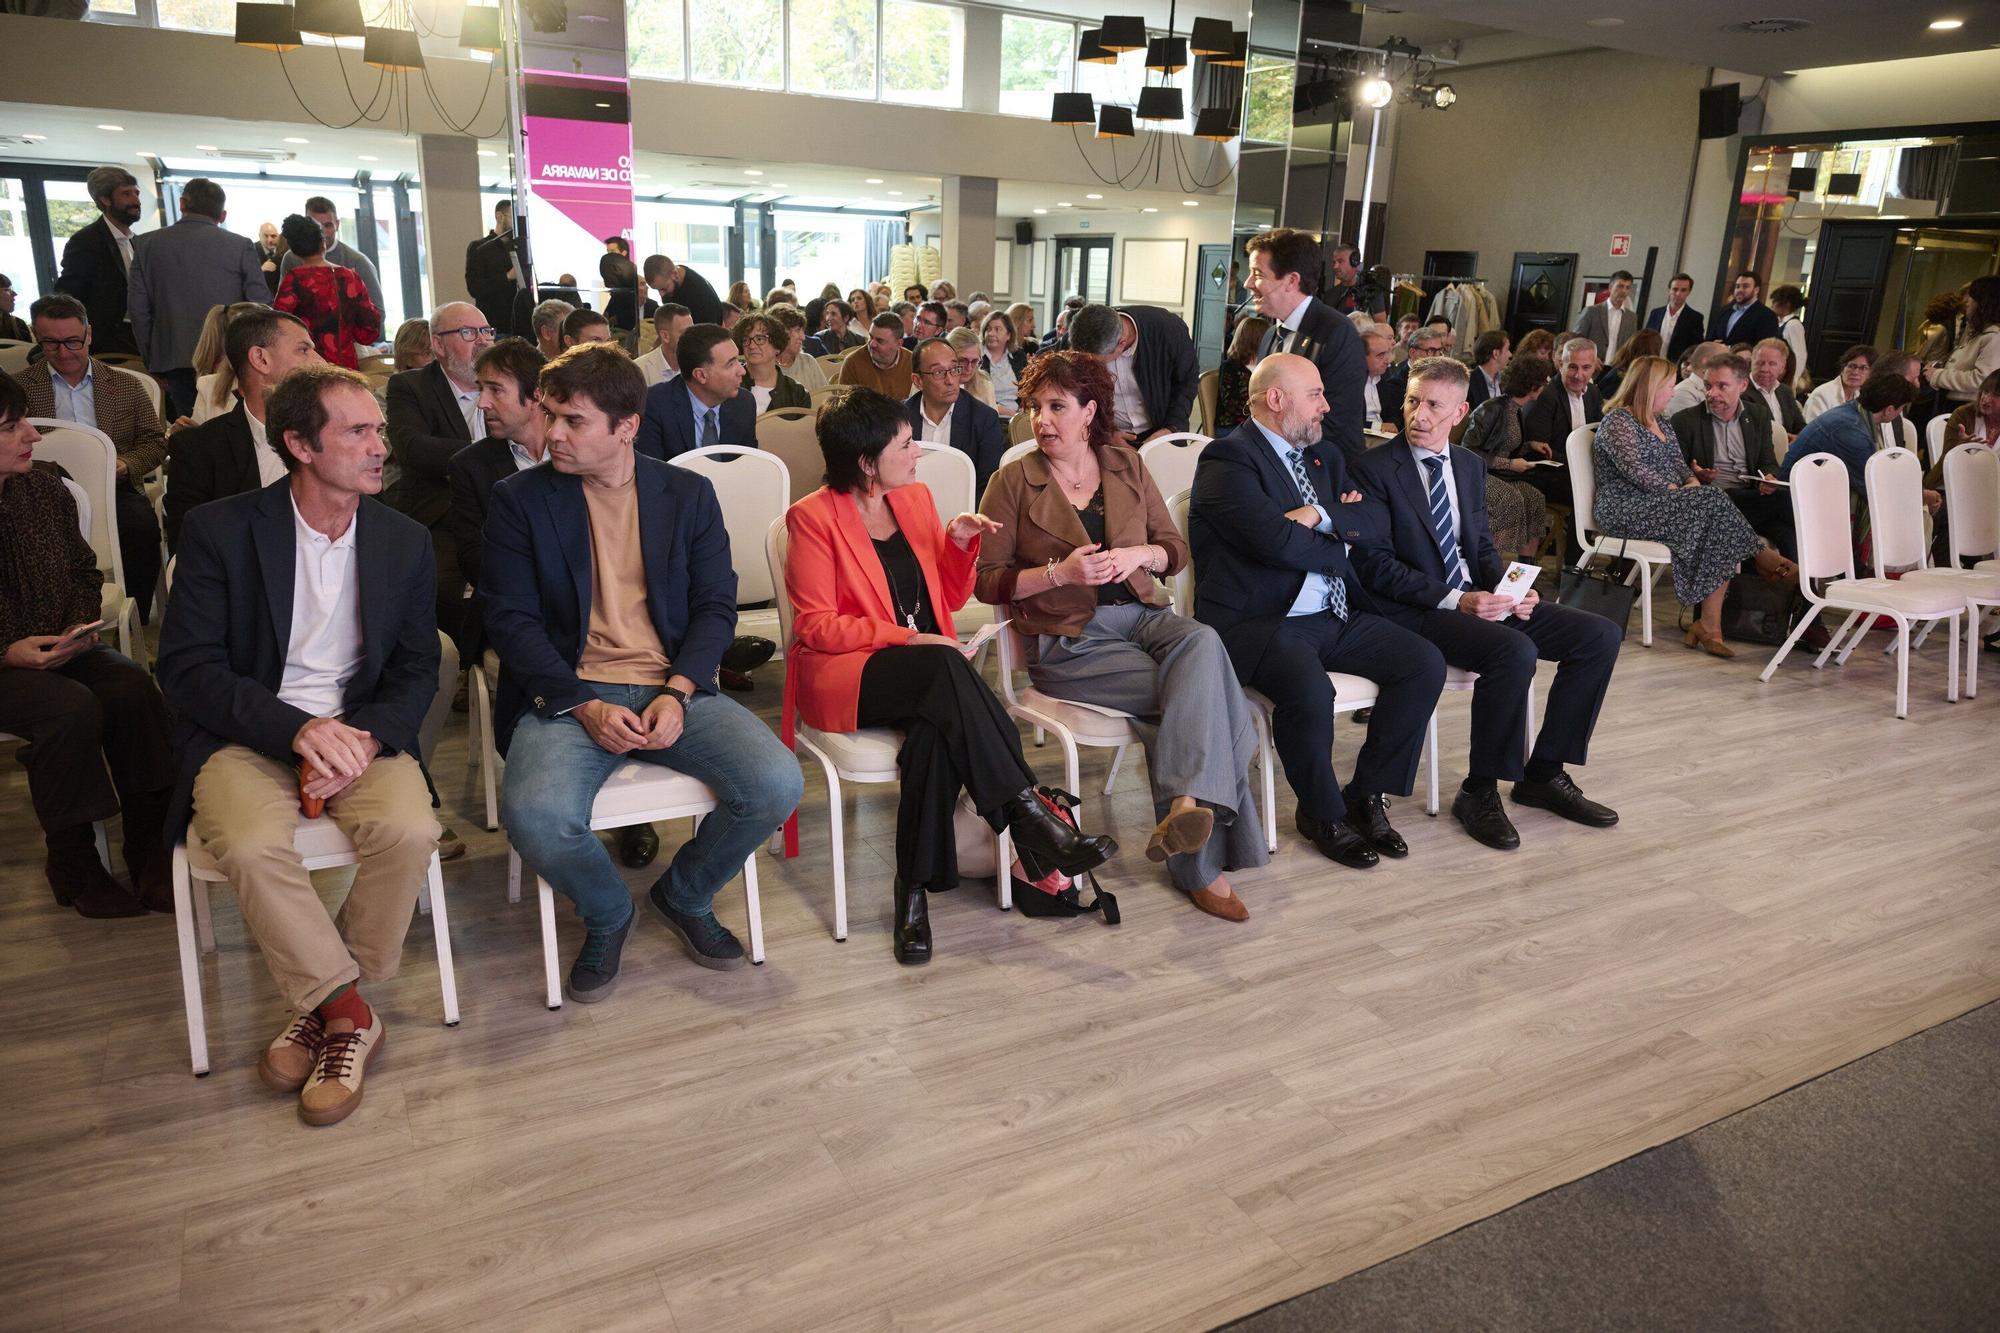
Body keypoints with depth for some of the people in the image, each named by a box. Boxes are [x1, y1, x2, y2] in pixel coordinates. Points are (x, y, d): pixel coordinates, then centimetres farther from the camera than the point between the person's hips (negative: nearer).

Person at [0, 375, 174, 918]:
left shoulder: (46, 490, 4)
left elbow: (85, 572, 17)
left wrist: (80, 624, -2)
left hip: (61, 649, 5)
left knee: (133, 688, -24)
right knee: (74, 710, -31)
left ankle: (148, 848, -14)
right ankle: (70, 862, -10)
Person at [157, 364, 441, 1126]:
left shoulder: (403, 541, 6)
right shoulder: (218, 531, -3)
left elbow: (417, 669, 7)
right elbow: (186, 668, -8)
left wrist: (367, 740, -14)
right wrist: (297, 729, -23)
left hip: (360, 729, 2)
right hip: (245, 735, -2)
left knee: (409, 830, -28)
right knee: (253, 844, -32)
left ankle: (323, 1008, -5)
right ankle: (348, 1012, -12)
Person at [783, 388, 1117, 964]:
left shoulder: (916, 498, 14)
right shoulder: (813, 516, -3)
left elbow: (949, 598, 19)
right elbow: (817, 625, -9)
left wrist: (959, 546, -1)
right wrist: (907, 639, -19)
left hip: (925, 672, 5)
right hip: (845, 677, -5)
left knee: (937, 729, -34)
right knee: (943, 669, -37)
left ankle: (915, 888, -28)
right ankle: (1029, 819, -34)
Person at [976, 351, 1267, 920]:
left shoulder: (1125, 466, 13)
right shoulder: (1013, 483, 3)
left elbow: (1176, 550, 14)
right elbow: (988, 581, -1)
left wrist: (1138, 555, -9)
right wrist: (1059, 573, -16)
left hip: (1142, 614, 4)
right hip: (1068, 639, -4)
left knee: (1203, 643, -33)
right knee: (1198, 691, -26)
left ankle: (1187, 804, -42)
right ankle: (1202, 859, -24)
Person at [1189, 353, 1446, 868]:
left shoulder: (1323, 454, 18)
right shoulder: (1228, 458, -9)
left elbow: (1376, 522, 8)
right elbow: (1277, 540, -22)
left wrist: (1320, 515, -11)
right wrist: (1340, 542, -3)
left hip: (1334, 615, 8)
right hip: (1258, 622, -8)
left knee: (1425, 665, -7)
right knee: (1309, 690, -34)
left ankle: (1368, 795, 6)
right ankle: (1323, 816, -6)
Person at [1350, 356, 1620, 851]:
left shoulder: (1469, 465, 15)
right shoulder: (1374, 469, -8)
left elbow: (1482, 546, 19)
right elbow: (1376, 565, -14)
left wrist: (1511, 590, -2)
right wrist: (1454, 600, -20)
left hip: (1477, 598, 8)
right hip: (1413, 611, -8)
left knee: (1600, 635, -3)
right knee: (1515, 652, -33)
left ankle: (1543, 774, 5)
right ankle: (1479, 791, -15)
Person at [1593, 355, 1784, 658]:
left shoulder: (1661, 423, 24)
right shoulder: (1618, 421, -5)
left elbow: (1680, 465, 22)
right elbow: (1633, 469, -16)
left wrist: (1693, 482, 0)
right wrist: (1673, 490, -15)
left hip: (1662, 502, 8)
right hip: (1627, 511, -8)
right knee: (1712, 503, -27)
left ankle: (1709, 623, -27)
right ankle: (1761, 556, -7)